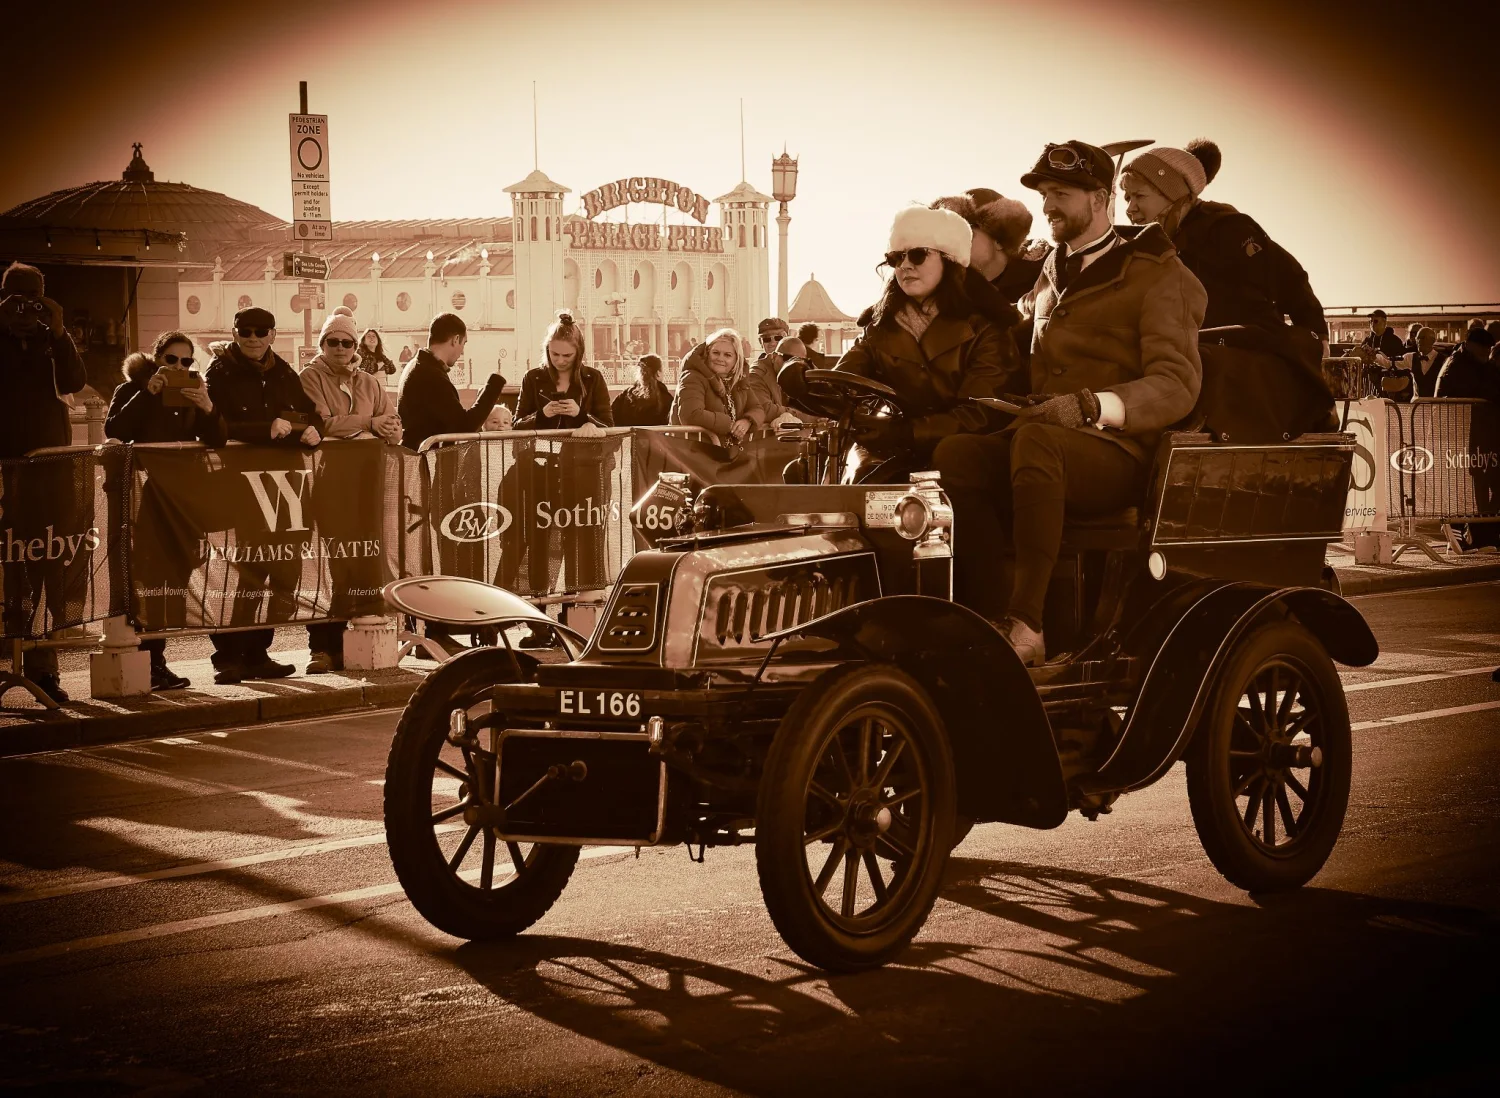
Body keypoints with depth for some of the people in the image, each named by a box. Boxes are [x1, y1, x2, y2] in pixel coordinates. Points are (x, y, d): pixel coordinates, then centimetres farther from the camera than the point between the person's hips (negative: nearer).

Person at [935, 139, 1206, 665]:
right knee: (955, 454, -26)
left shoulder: (1157, 276, 3)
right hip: (1036, 434, 6)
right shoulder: (1050, 274, 26)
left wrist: (1091, 405, -27)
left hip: (1117, 455, -6)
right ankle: (989, 616, -32)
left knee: (1036, 442, -40)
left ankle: (1026, 623, -43)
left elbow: (1177, 385, -9)